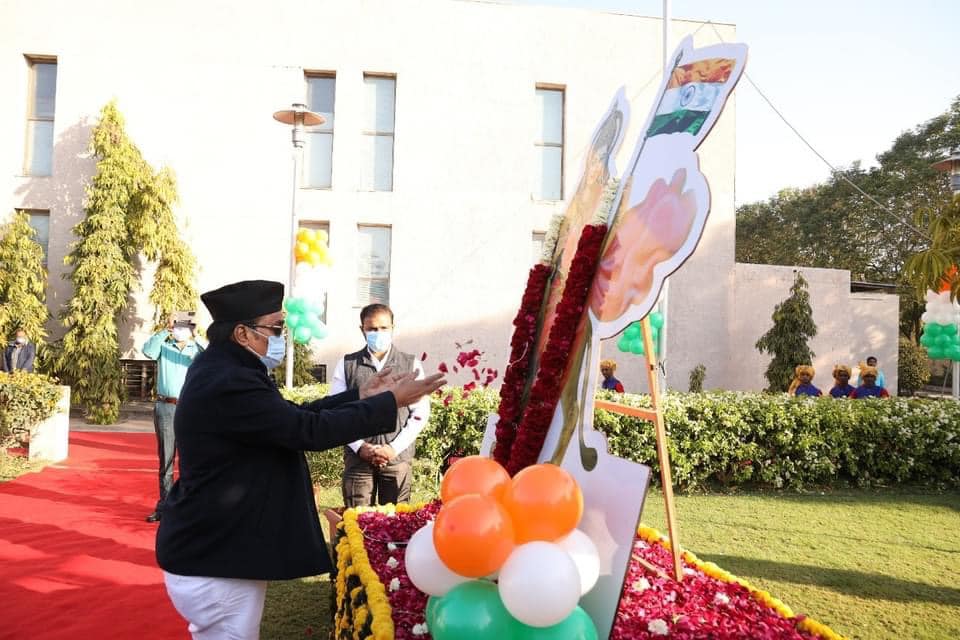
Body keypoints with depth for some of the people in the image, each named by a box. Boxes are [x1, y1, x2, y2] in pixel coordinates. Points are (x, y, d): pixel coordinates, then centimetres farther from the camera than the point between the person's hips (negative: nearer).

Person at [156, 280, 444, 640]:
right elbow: (312, 431, -27)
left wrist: (360, 397, 7)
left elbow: (292, 417, 10)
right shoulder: (228, 384, -27)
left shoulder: (224, 371, 6)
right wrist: (390, 402, -19)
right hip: (214, 560, -11)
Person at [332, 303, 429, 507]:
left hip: (398, 455, 0)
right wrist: (360, 446, -7)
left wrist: (394, 448, -7)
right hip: (358, 455, 0)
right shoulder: (346, 365, 6)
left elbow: (421, 413, 2)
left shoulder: (411, 365, 5)